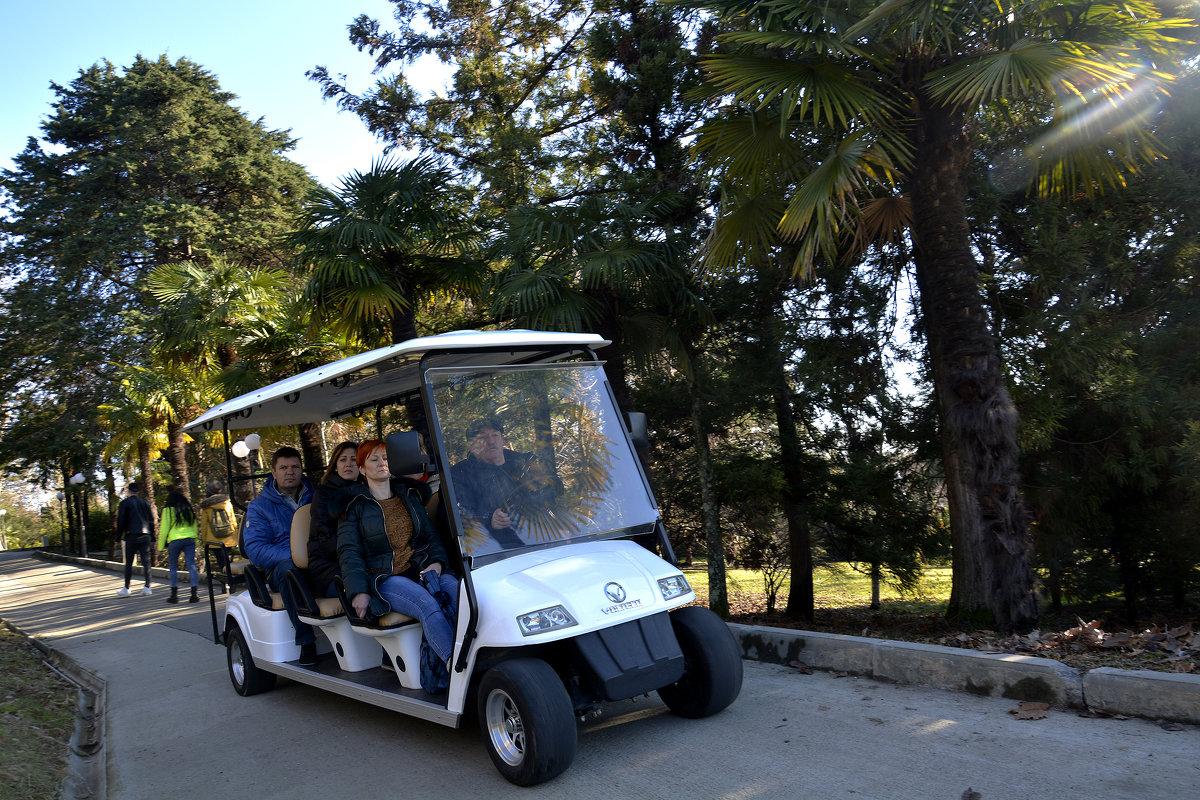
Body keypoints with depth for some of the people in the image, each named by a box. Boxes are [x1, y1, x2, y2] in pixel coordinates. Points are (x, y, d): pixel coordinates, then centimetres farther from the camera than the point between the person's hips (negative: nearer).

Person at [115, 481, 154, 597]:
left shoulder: (125, 503, -1)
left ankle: (126, 589, 1)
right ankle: (147, 587, 1)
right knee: (146, 561, 3)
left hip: (132, 535, -4)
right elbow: (151, 519, 10)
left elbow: (121, 521, -4)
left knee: (129, 563, 1)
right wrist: (151, 535, 15)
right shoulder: (145, 503, 11)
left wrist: (119, 535, 4)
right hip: (145, 535, 4)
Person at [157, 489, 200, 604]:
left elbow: (164, 529, 0)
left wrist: (160, 546, 6)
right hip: (190, 539, 3)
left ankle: (174, 595, 10)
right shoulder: (189, 509, 15)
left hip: (175, 540, -3)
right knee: (191, 566, 0)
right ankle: (194, 595, -5)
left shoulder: (168, 510, 2)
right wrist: (194, 541, 23)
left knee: (173, 567, 9)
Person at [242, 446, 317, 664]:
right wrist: (295, 556, -22)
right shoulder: (259, 506, 6)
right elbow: (255, 550, -7)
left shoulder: (316, 497, 16)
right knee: (289, 568, -37)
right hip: (279, 570, -2)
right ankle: (306, 641, -30)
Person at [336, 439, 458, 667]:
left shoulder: (410, 496, 21)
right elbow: (349, 552, 1)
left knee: (463, 595, -30)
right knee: (428, 607, -36)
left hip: (423, 570, 4)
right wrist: (358, 592, -14)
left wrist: (437, 561, -2)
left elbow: (431, 534, 20)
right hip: (385, 578, -4)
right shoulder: (353, 505, 9)